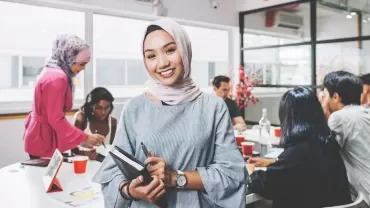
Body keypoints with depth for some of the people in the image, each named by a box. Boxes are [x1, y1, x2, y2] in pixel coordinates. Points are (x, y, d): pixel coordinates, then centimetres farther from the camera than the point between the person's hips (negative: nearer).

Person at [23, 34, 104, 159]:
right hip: (44, 142, -10)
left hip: (41, 137, 10)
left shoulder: (51, 72, 9)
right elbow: (56, 120, -24)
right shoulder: (57, 77, -22)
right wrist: (84, 138, -24)